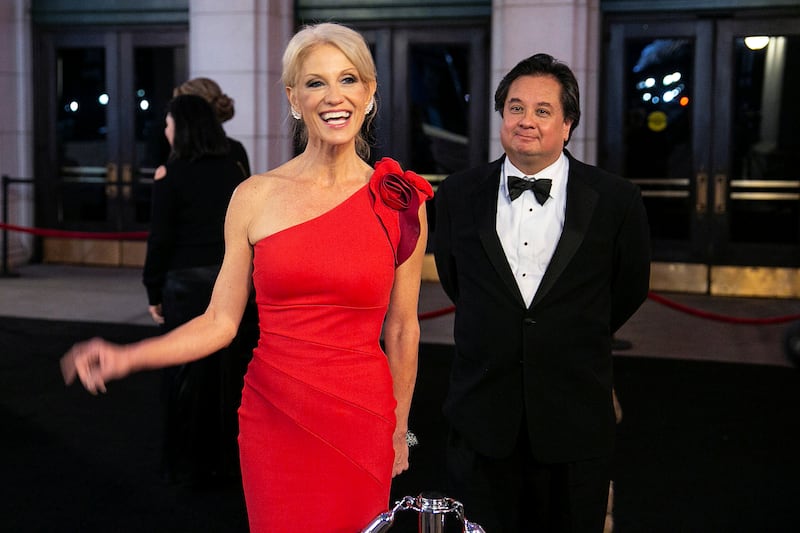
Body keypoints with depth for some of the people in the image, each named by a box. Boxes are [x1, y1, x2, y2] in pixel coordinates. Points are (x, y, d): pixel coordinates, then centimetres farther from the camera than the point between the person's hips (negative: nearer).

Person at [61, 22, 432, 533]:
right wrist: (126, 358, -15)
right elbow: (220, 321, -2)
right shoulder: (255, 197, -3)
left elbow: (401, 329, 5)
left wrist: (399, 430, 13)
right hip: (273, 416, 0)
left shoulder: (401, 203, -3)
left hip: (362, 423, 0)